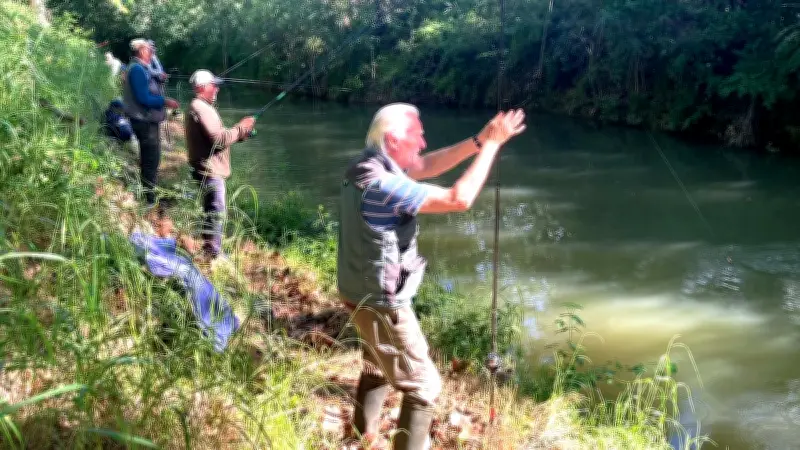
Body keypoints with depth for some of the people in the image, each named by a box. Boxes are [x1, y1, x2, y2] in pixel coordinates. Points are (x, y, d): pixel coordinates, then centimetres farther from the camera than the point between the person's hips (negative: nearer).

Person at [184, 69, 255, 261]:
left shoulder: (200, 107, 17)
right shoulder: (201, 109, -18)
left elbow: (216, 136, 20)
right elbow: (218, 139, -24)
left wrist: (240, 131, 9)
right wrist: (241, 128, -12)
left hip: (210, 169, 11)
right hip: (210, 169, -11)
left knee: (212, 211, 19)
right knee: (216, 212, -6)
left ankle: (212, 251, 29)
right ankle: (213, 254, -1)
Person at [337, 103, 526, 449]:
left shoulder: (368, 166, 0)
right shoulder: (384, 185, -30)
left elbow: (427, 167, 8)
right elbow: (459, 199, -28)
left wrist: (478, 140, -1)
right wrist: (491, 145, -20)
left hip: (364, 293, 10)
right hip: (381, 302, -10)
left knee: (377, 369, 29)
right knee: (423, 386, 2)